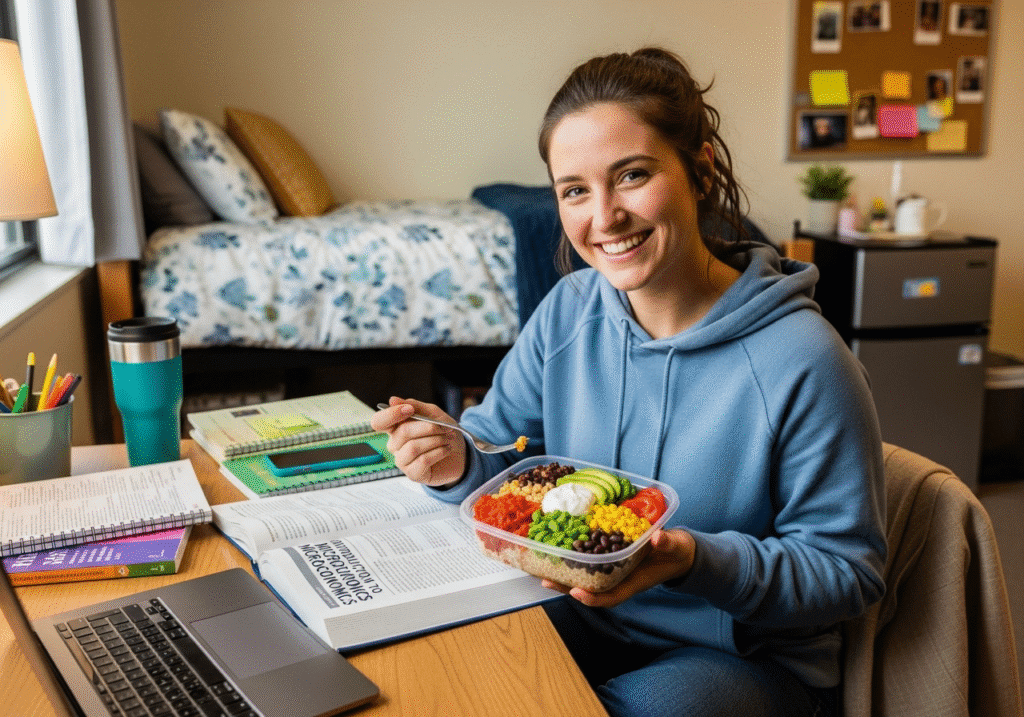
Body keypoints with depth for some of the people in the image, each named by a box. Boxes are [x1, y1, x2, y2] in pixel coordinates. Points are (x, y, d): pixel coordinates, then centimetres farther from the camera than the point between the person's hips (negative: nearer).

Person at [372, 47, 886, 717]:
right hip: (587, 616, 4)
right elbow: (503, 448, 4)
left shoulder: (802, 362, -23)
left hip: (747, 655, -3)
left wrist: (696, 561, -32)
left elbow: (848, 571, -16)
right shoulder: (567, 312, -5)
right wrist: (459, 464, -20)